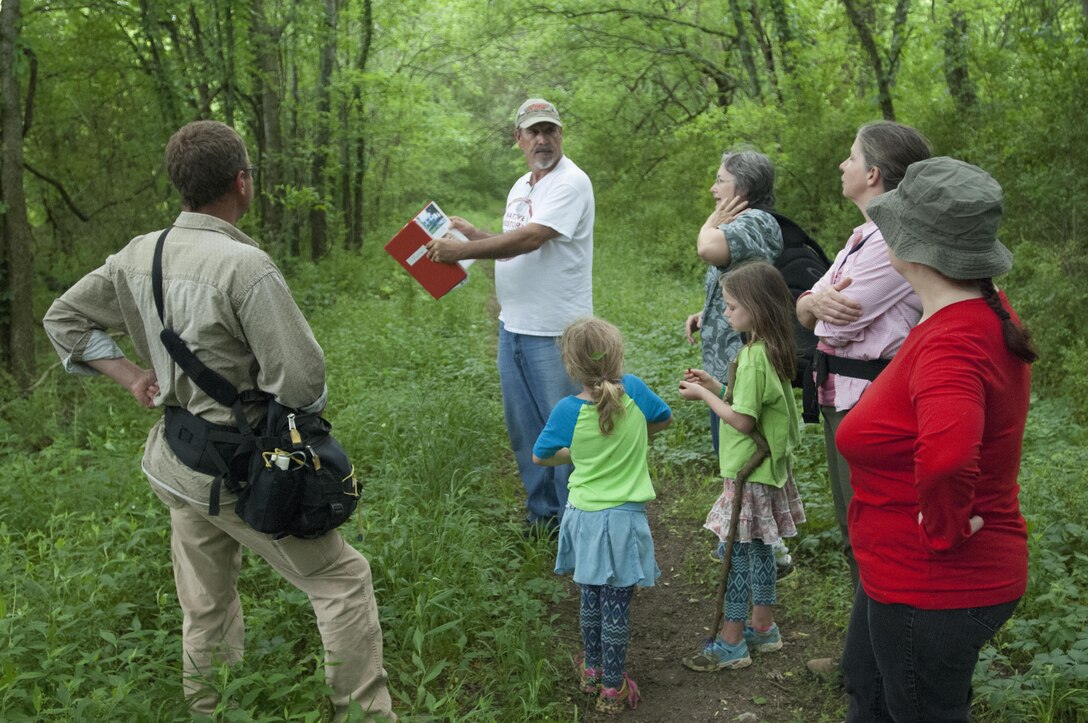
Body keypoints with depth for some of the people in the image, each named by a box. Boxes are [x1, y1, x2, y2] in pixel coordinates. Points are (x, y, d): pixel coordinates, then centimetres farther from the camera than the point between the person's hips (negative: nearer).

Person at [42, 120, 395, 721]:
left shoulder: (138, 255, 1)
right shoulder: (244, 264, -23)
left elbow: (64, 318, 15)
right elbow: (301, 380, -24)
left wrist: (133, 376, 11)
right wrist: (308, 400, -1)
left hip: (174, 466, 8)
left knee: (206, 608, 21)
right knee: (342, 580, 7)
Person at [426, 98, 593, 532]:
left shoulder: (570, 183, -12)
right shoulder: (520, 187, 16)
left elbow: (531, 238, -23)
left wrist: (464, 250, -19)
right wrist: (473, 233, 9)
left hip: (554, 332, -9)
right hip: (512, 328, 9)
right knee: (523, 429, 16)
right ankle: (542, 516, 31)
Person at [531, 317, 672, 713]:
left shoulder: (567, 410, -14)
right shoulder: (632, 389, -14)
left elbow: (540, 456, 2)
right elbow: (665, 419, 6)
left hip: (585, 517, 2)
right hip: (623, 517, -1)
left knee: (591, 600, 19)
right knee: (616, 608, 7)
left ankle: (592, 671, 37)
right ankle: (612, 689, 18)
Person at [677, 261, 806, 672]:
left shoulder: (755, 358, -23)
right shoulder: (771, 350, 7)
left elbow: (742, 420, -23)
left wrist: (703, 395, -13)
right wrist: (715, 386, 8)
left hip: (749, 472, -10)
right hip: (766, 468, 10)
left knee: (735, 549, -1)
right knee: (757, 547, 18)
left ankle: (731, 642, 8)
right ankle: (763, 628, 31)